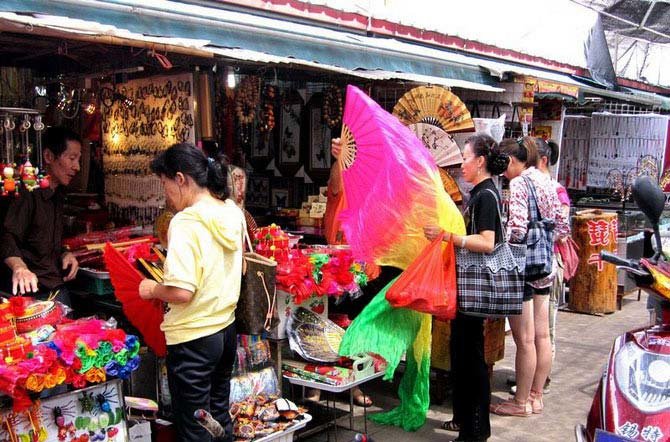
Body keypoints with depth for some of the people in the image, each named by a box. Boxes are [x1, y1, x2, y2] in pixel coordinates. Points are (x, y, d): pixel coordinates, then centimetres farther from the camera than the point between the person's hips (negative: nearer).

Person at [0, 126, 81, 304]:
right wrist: (18, 267, -42)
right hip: (30, 290, -8)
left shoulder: (57, 195, 14)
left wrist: (65, 254, 4)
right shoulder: (28, 193, -14)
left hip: (57, 286, 8)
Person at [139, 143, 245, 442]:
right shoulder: (232, 212, 2)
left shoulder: (185, 223, -22)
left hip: (193, 339, -8)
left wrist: (152, 289, -9)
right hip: (226, 330, 8)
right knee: (220, 418, 23)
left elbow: (182, 292, -27)